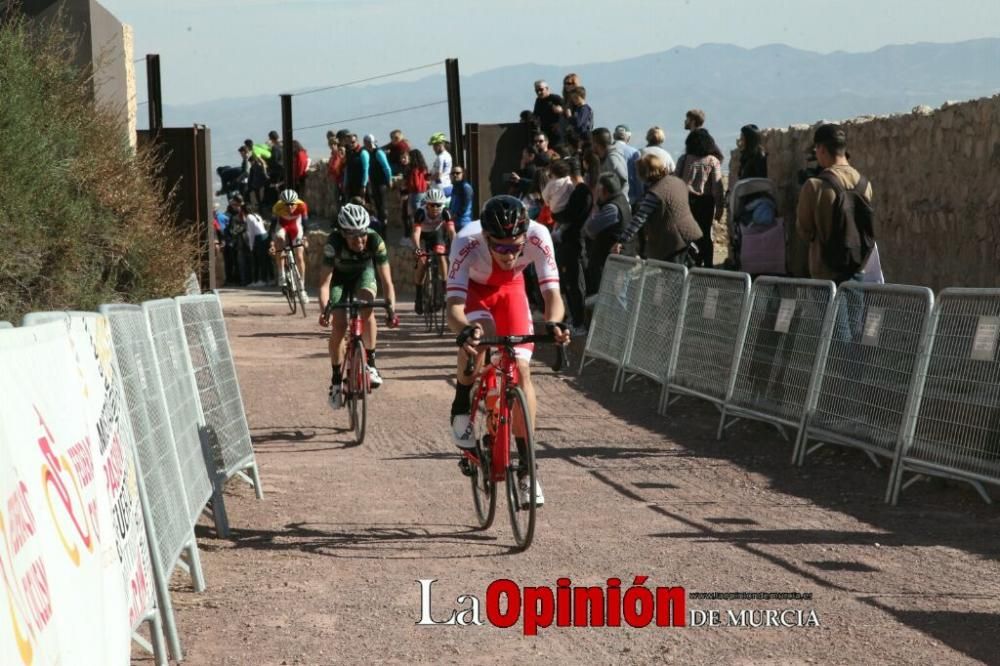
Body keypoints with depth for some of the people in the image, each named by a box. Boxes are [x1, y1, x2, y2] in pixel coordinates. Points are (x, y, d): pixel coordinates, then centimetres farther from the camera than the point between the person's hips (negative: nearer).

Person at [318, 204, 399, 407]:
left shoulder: (375, 242, -32)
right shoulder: (334, 243, -35)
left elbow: (387, 281, -30)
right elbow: (324, 282, -37)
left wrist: (391, 308, -44)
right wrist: (324, 309, -51)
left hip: (364, 274, 1)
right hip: (339, 277, -1)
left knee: (366, 310, -29)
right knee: (339, 325, -16)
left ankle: (371, 363, -15)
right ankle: (336, 379, 1)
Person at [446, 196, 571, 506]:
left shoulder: (537, 236, -36)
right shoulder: (467, 242, -40)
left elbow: (552, 292, -36)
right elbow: (454, 304, -45)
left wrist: (554, 323, -57)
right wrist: (464, 330, -66)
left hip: (510, 288, 2)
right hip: (473, 288, -2)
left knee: (521, 369, -10)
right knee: (479, 336, -33)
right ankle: (461, 407, -5)